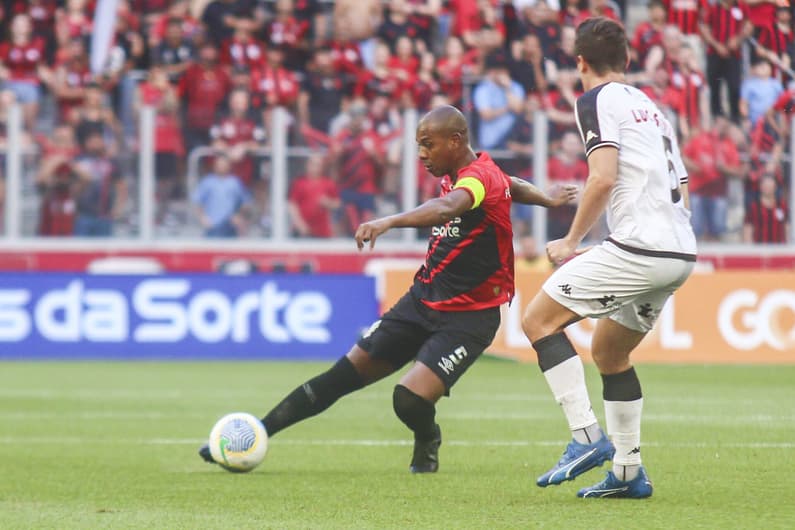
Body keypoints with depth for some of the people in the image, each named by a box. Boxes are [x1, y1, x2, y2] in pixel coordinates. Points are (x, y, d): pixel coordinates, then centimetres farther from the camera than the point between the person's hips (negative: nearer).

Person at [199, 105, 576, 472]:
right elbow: (513, 186, 27)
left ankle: (427, 445, 11)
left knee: (410, 399, -24)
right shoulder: (455, 176, 6)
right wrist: (548, 201, 46)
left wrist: (390, 221, -60)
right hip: (422, 300, 8)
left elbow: (446, 208, -45)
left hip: (468, 316, -8)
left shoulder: (480, 178, -21)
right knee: (345, 374, 3)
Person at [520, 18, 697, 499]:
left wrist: (572, 242, -5)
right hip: (681, 253, 9)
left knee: (539, 319, -3)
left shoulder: (598, 100, -1)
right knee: (608, 351, 22)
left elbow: (604, 177, -15)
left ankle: (588, 437, -14)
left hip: (639, 246, -9)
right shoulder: (651, 107, 24)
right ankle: (629, 473, 19)